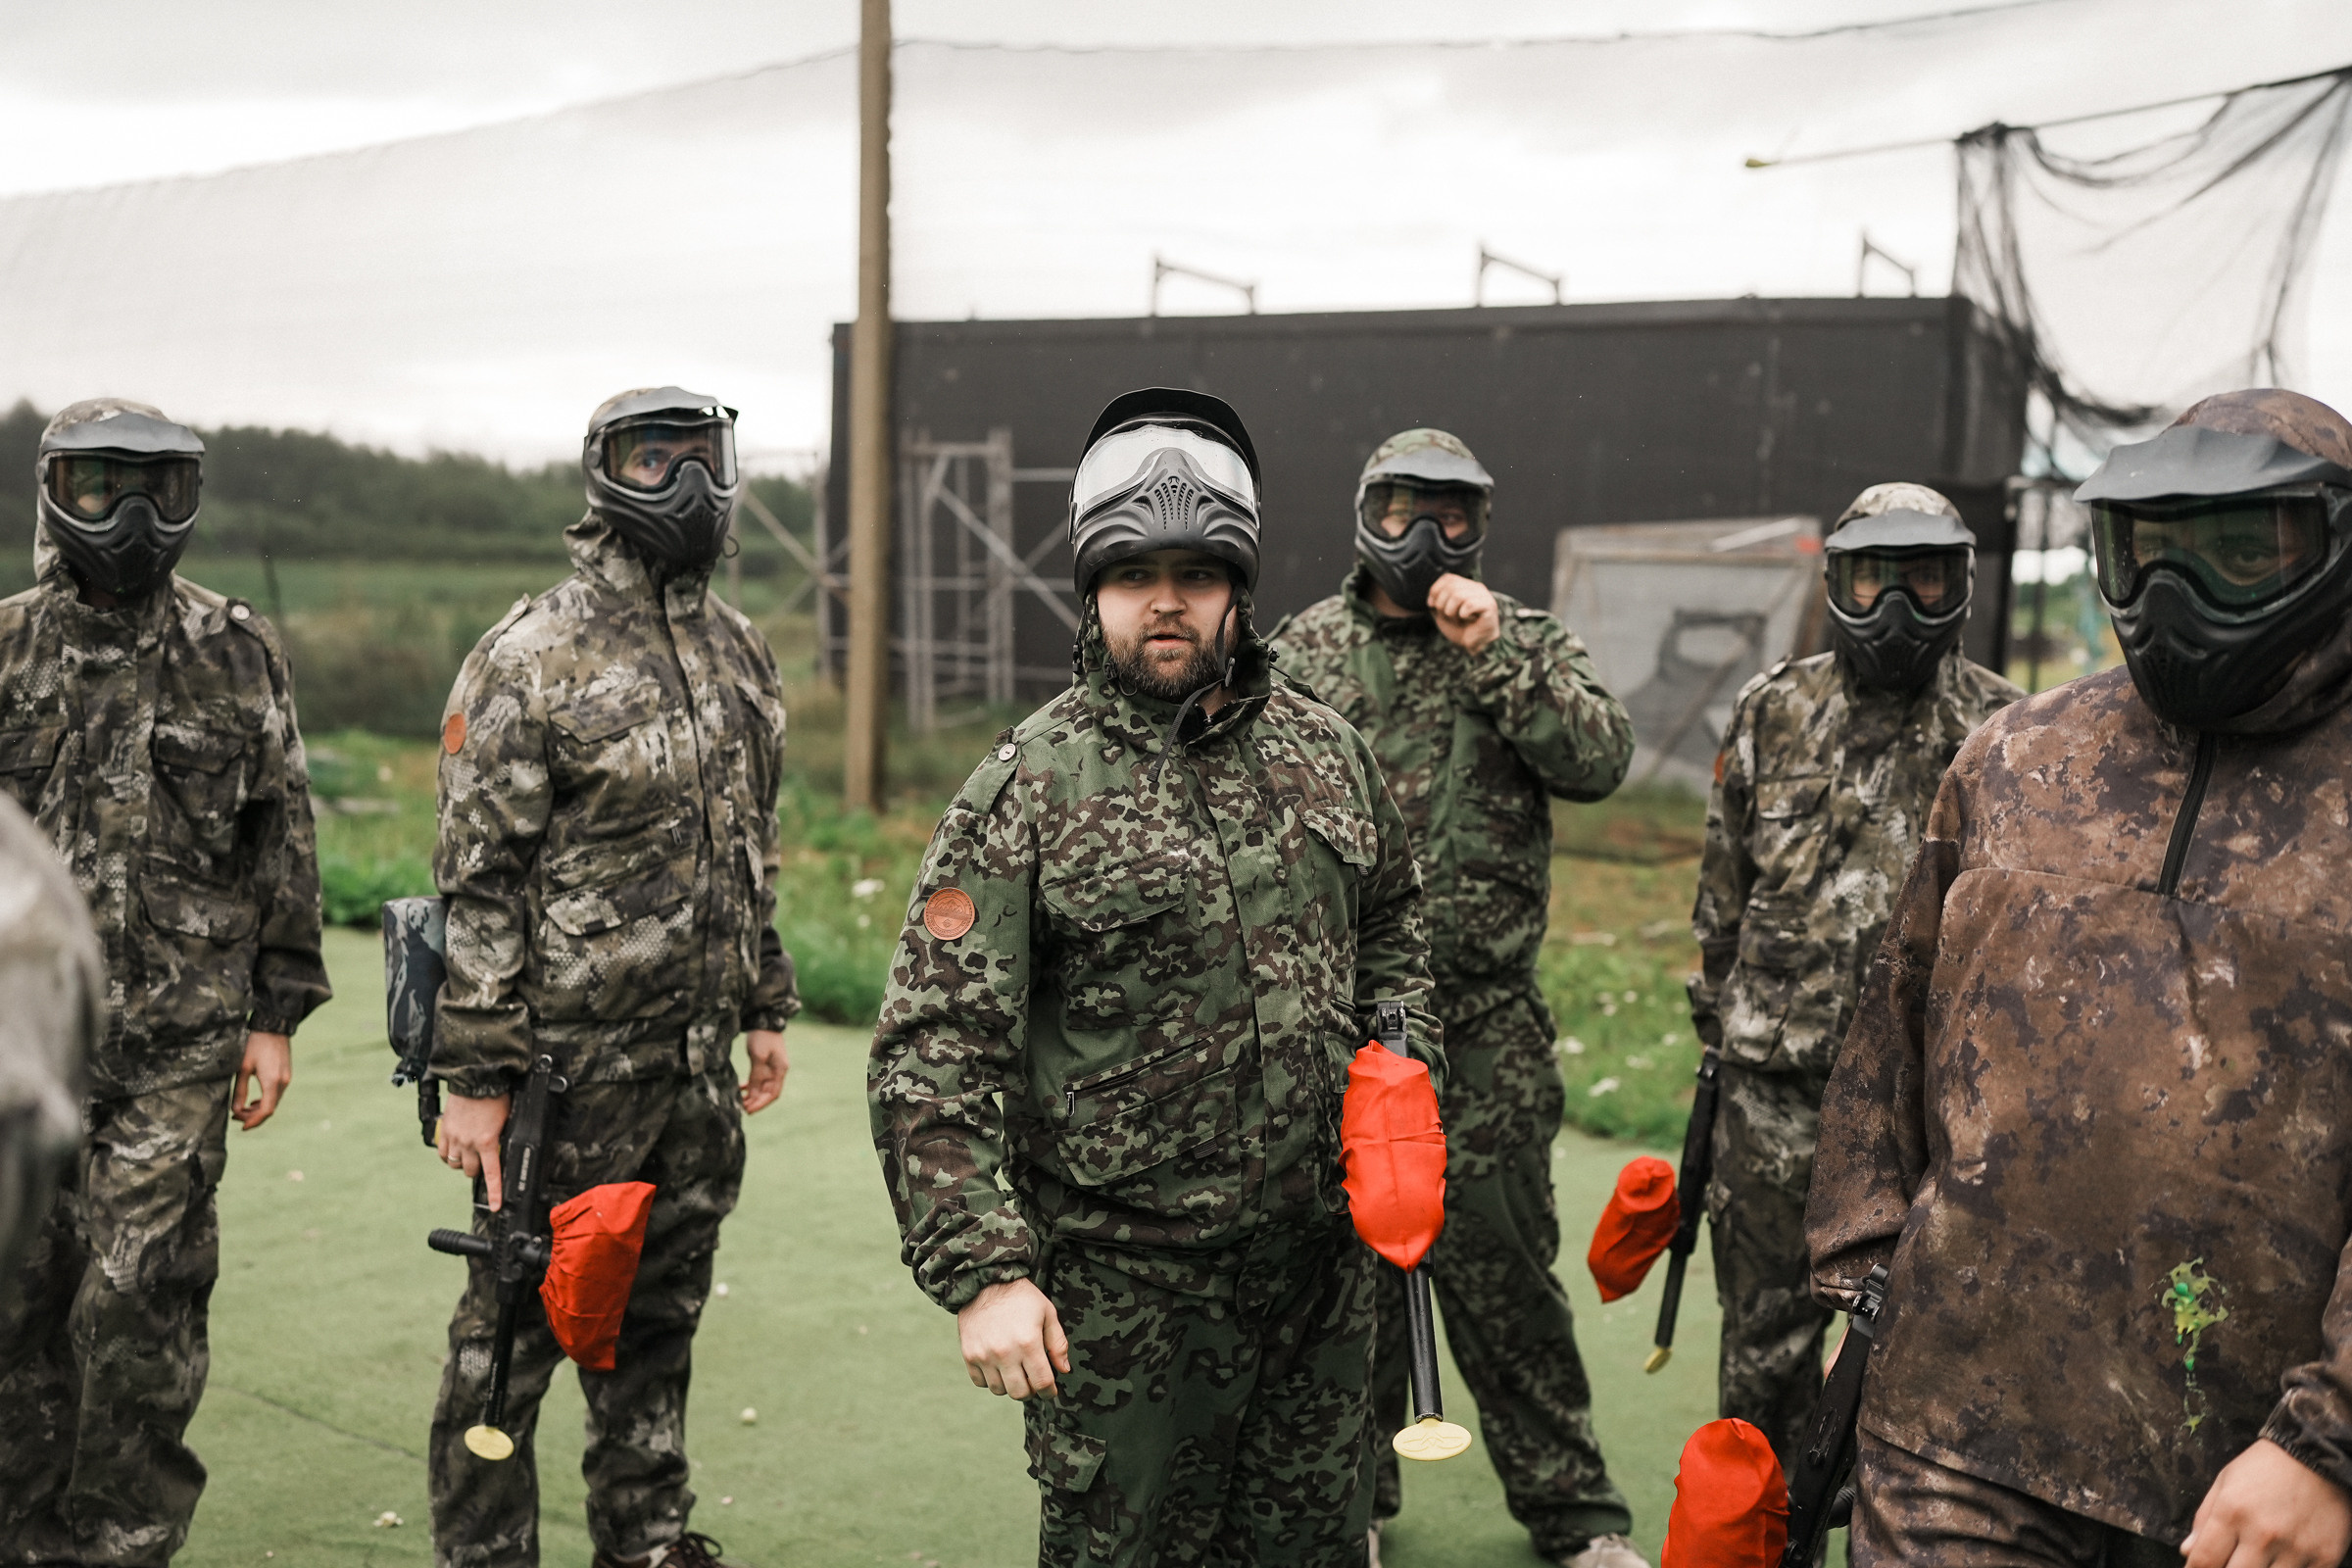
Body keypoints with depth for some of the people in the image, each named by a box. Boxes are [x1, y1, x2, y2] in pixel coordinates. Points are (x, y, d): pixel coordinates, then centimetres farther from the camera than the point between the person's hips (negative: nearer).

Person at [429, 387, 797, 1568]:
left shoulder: (742, 656, 11)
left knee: (661, 1314, 18)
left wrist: (764, 1007, 17)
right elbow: (477, 881, -13)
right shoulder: (530, 659, -11)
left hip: (697, 1062, 7)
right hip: (570, 1058, -6)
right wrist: (475, 1077, -15)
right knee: (520, 1318, 4)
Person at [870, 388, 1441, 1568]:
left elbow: (1391, 924, 22)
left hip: (1324, 1263, 5)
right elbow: (932, 1052, -13)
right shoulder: (1030, 784, -11)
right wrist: (981, 1270, -19)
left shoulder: (1326, 750, 5)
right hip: (1125, 1291, -5)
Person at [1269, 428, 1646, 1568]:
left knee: (1500, 1260, 5)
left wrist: (1492, 651, -16)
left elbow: (1600, 758, -11)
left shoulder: (1528, 643, 4)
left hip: (1485, 1024, -1)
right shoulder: (1301, 653, 5)